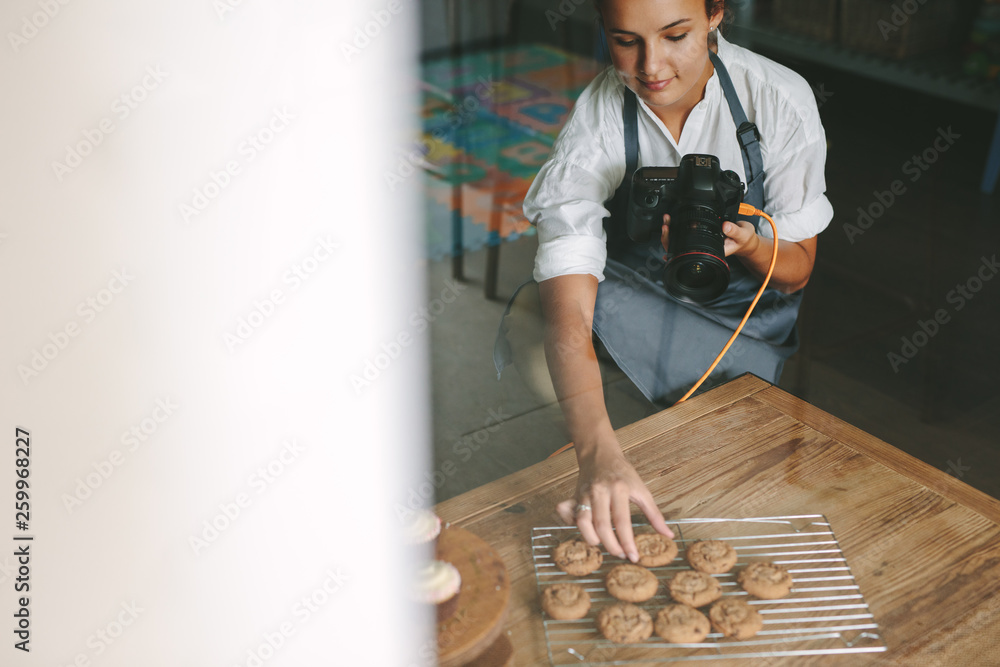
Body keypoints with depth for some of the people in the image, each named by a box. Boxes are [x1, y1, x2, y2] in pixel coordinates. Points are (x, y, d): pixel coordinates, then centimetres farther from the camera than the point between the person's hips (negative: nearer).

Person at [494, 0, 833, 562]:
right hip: (624, 293, 0)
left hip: (743, 318, 0)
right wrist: (599, 454, -52)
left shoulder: (781, 100, -18)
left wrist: (749, 246, -31)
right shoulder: (594, 124, -23)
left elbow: (796, 272, -6)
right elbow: (568, 318, -36)